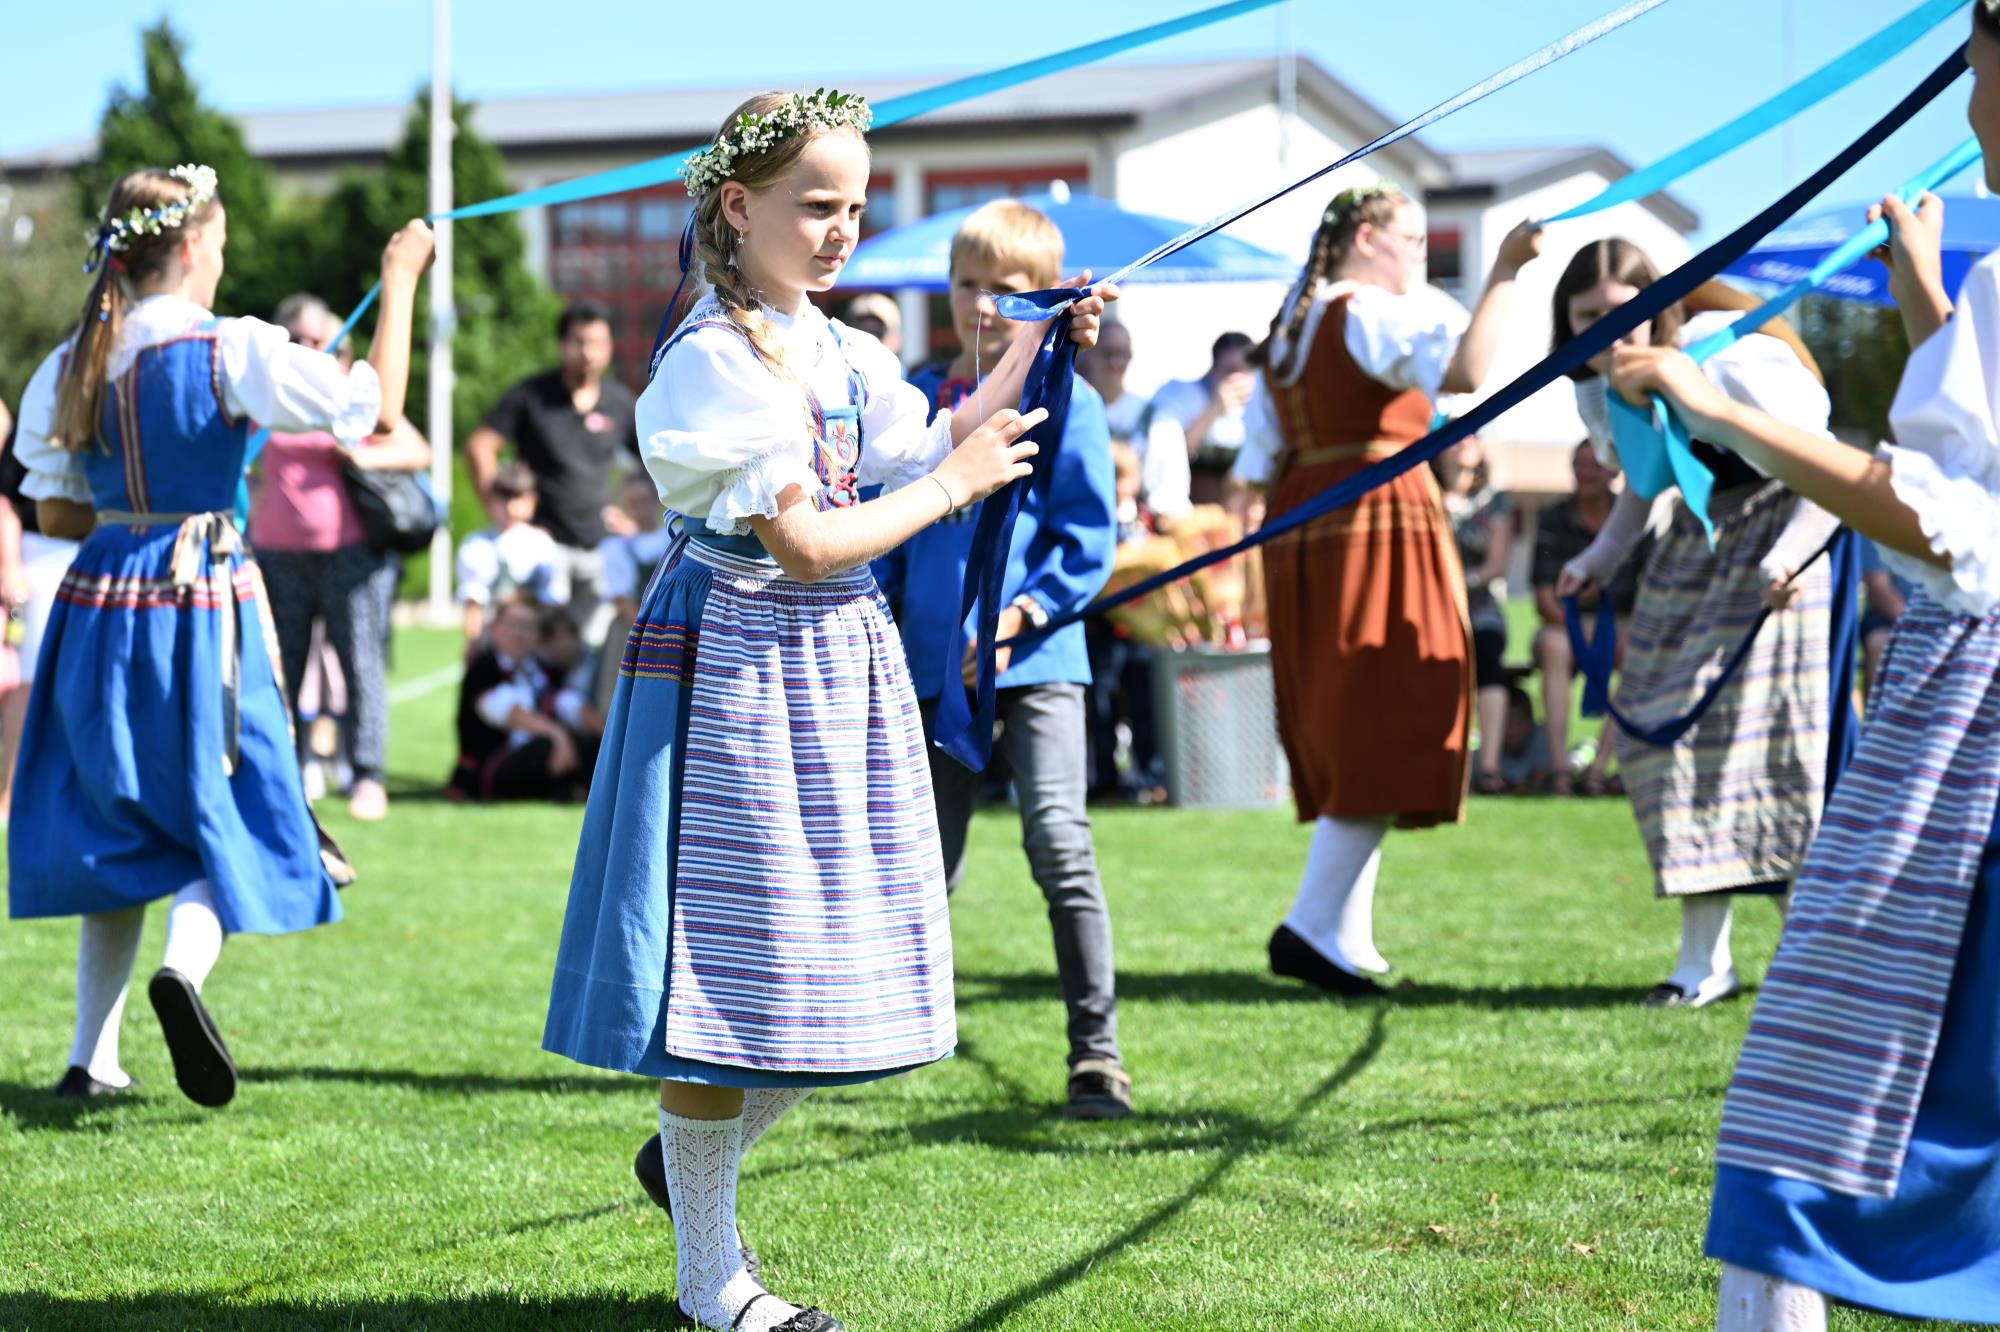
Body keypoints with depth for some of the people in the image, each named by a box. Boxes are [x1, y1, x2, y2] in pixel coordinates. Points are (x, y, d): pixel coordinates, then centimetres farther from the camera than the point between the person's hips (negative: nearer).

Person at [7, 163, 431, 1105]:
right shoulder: (230, 352, -11)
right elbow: (379, 405, -12)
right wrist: (400, 278, -2)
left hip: (100, 609, 5)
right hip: (202, 609, -5)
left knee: (118, 830, 15)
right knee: (225, 822, 5)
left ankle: (92, 1056, 14)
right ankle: (184, 966, -25)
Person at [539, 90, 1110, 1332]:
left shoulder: (839, 349, 9)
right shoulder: (714, 359, -17)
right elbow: (804, 543, -20)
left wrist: (1031, 352, 3)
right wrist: (956, 485, -11)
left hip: (841, 666, 8)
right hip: (738, 663, -8)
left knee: (830, 973, 12)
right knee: (736, 970, 0)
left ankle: (694, 1156, 36)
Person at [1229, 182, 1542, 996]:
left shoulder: (1289, 327, 18)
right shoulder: (1374, 313, -7)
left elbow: (1258, 468, 15)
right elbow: (1466, 370, -26)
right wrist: (1505, 273, -23)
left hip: (1301, 533, 9)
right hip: (1381, 525, -9)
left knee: (1342, 737, 12)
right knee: (1385, 732, -7)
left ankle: (1347, 938, 13)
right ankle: (1312, 928, -13)